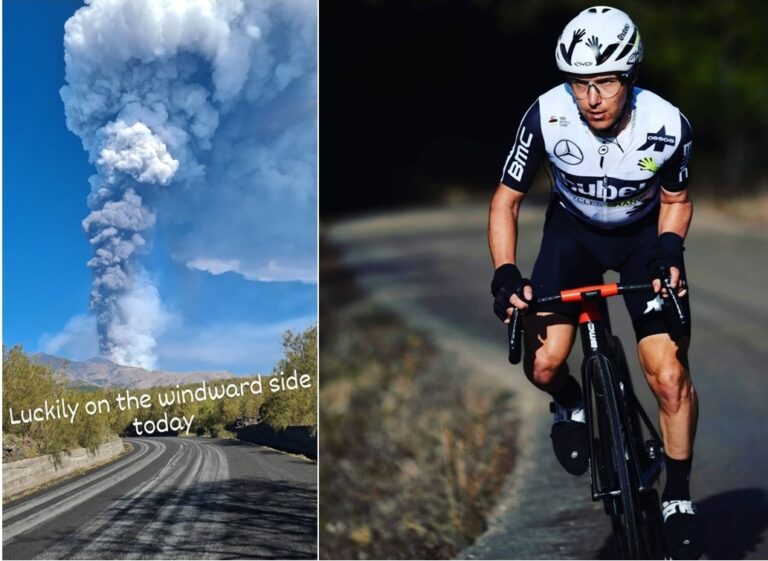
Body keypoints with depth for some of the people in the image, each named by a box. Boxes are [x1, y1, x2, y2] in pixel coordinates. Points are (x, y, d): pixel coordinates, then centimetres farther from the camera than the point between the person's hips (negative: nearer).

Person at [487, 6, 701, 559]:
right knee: (542, 365, -17)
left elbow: (676, 199, -6)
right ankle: (571, 406, 21)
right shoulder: (547, 115, -28)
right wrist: (506, 274, -25)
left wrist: (669, 252, -23)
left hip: (644, 234, -1)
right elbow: (507, 200, -14)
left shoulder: (667, 124, -27)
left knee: (670, 378, -12)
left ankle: (679, 496, 11)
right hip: (573, 229, 1)